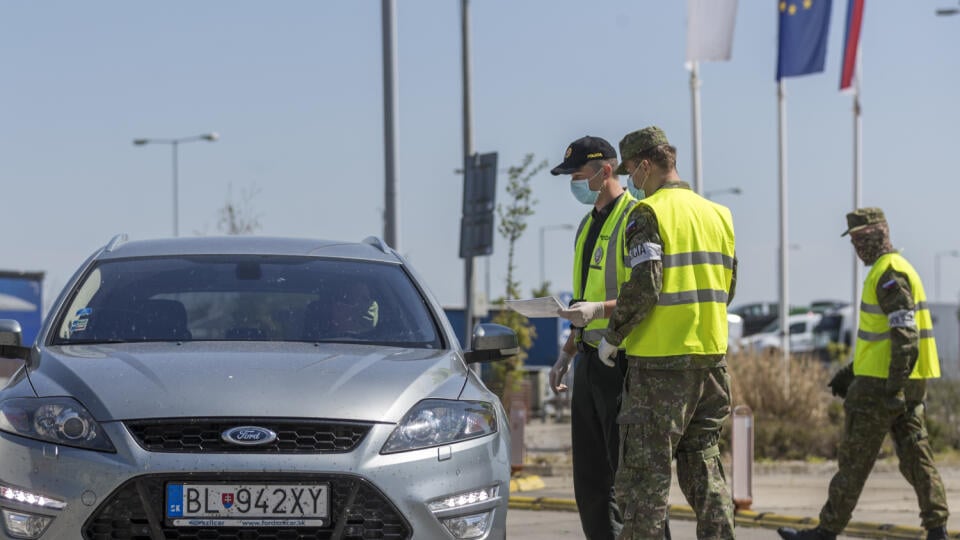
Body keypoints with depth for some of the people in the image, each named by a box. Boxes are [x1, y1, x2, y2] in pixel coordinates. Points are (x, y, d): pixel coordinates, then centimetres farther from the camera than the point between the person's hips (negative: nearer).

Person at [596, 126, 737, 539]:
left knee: (644, 467, -2)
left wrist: (612, 337, -5)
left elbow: (644, 287, -17)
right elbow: (726, 288, 16)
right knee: (704, 462, 13)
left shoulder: (649, 213, -9)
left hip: (661, 357, -7)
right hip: (711, 355, 7)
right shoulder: (717, 213, 13)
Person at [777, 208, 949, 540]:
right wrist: (852, 372, 24)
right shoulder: (893, 270, 18)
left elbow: (906, 335, -22)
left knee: (854, 459, -2)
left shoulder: (889, 274, -14)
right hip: (908, 384, 10)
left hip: (882, 384, -10)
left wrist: (895, 388, -25)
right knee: (915, 455, 6)